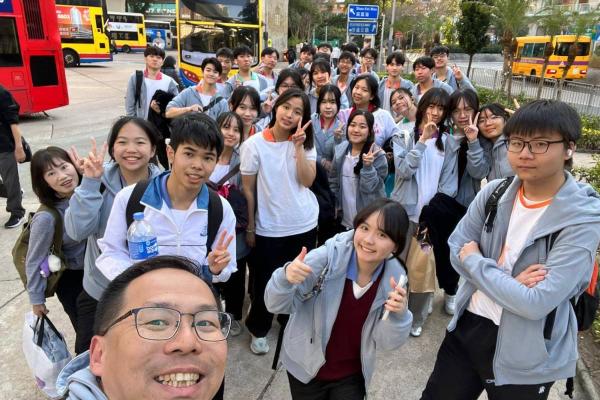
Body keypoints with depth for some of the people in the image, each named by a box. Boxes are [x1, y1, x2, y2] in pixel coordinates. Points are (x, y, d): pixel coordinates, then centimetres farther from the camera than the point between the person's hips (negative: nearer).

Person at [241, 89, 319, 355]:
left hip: (305, 224, 3)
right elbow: (248, 189, -5)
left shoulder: (306, 142, 0)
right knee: (266, 281, 12)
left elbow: (307, 181, -12)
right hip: (269, 227, -2)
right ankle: (258, 329, 35)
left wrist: (299, 146, -19)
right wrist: (249, 227, -3)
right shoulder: (254, 144, -10)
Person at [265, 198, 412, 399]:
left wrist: (398, 315, -28)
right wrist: (286, 278, -41)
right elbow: (277, 305, -20)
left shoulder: (394, 278, -15)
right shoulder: (327, 257, -25)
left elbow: (385, 343, -8)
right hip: (306, 367, -1)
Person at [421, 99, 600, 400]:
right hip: (468, 326, 4)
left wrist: (475, 260, -15)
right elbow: (456, 249, -3)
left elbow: (536, 304, -25)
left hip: (524, 357, -4)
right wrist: (509, 283, -18)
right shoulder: (494, 193, -5)